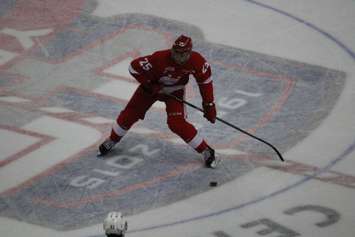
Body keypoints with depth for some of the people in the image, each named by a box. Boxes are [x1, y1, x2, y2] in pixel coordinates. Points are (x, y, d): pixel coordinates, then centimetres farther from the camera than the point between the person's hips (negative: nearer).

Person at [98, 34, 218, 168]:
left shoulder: (196, 61, -30)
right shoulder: (160, 58, -38)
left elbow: (205, 81, -12)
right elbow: (134, 67, -27)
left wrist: (209, 104, -11)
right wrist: (149, 84, -23)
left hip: (175, 91, 0)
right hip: (153, 87, 1)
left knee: (177, 124, -18)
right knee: (130, 114, 5)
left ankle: (206, 151, -5)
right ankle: (112, 141, 32)